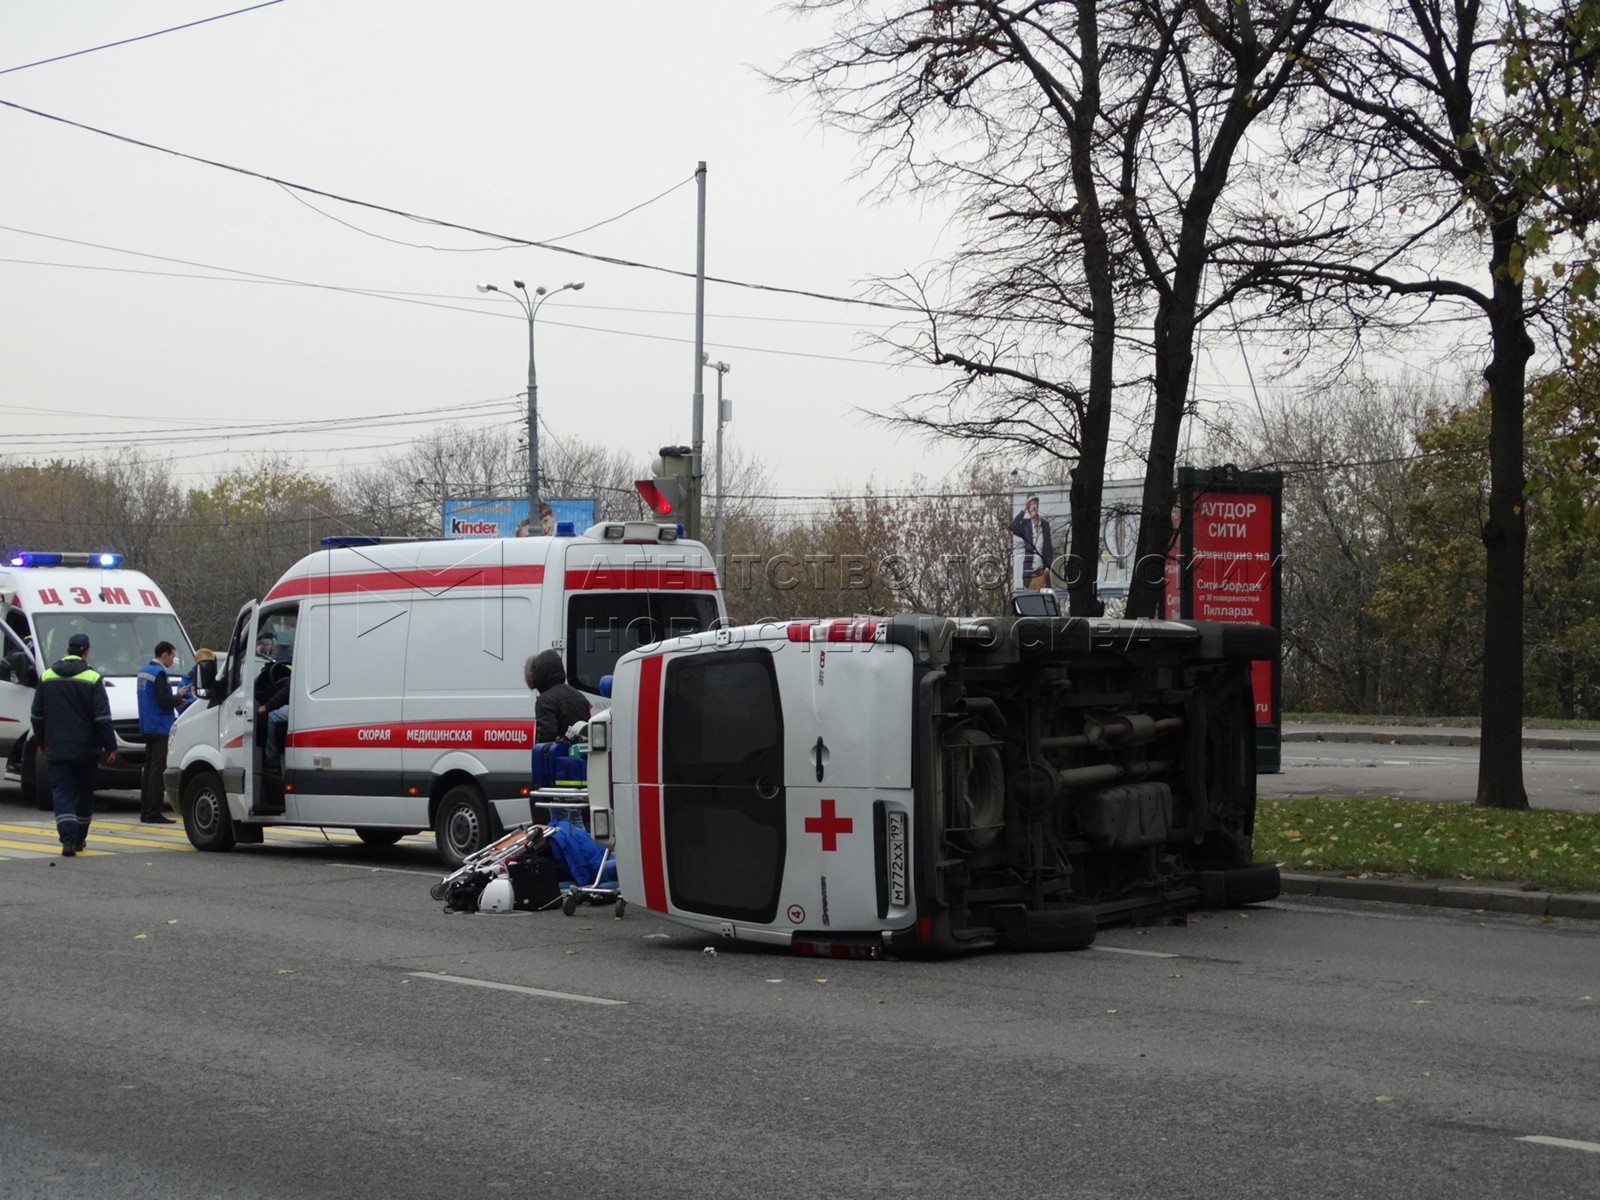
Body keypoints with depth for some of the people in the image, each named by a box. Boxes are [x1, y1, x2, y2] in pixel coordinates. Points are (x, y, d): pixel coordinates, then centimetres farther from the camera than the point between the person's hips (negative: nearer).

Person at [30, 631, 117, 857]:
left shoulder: (47, 677, 4)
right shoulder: (92, 679, -7)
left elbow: (37, 715, 10)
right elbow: (102, 718, -10)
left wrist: (40, 742, 22)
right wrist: (110, 746, -4)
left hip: (57, 749, 1)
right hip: (86, 749, -1)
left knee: (62, 793, -1)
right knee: (84, 793, 13)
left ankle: (68, 838, -19)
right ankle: (79, 838, 21)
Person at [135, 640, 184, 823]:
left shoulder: (143, 671, 15)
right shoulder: (159, 673, -16)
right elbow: (163, 700, -21)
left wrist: (175, 699, 12)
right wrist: (179, 699, -5)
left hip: (148, 727, 10)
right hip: (160, 729, -10)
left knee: (149, 769, 14)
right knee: (157, 770, -8)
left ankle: (145, 811, 17)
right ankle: (154, 813, -9)